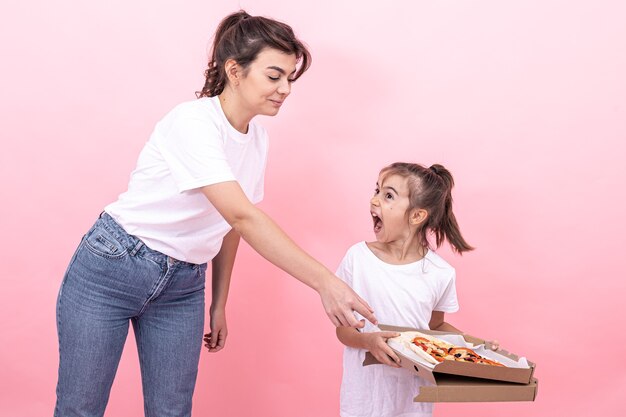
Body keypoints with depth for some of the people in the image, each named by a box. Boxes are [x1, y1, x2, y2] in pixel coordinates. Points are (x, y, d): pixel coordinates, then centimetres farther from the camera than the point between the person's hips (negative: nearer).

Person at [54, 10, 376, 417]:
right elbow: (243, 216, -31)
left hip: (183, 287, 6)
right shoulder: (193, 121, -21)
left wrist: (219, 303, 12)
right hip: (113, 267, -6)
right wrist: (325, 282, -34)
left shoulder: (258, 140, 2)